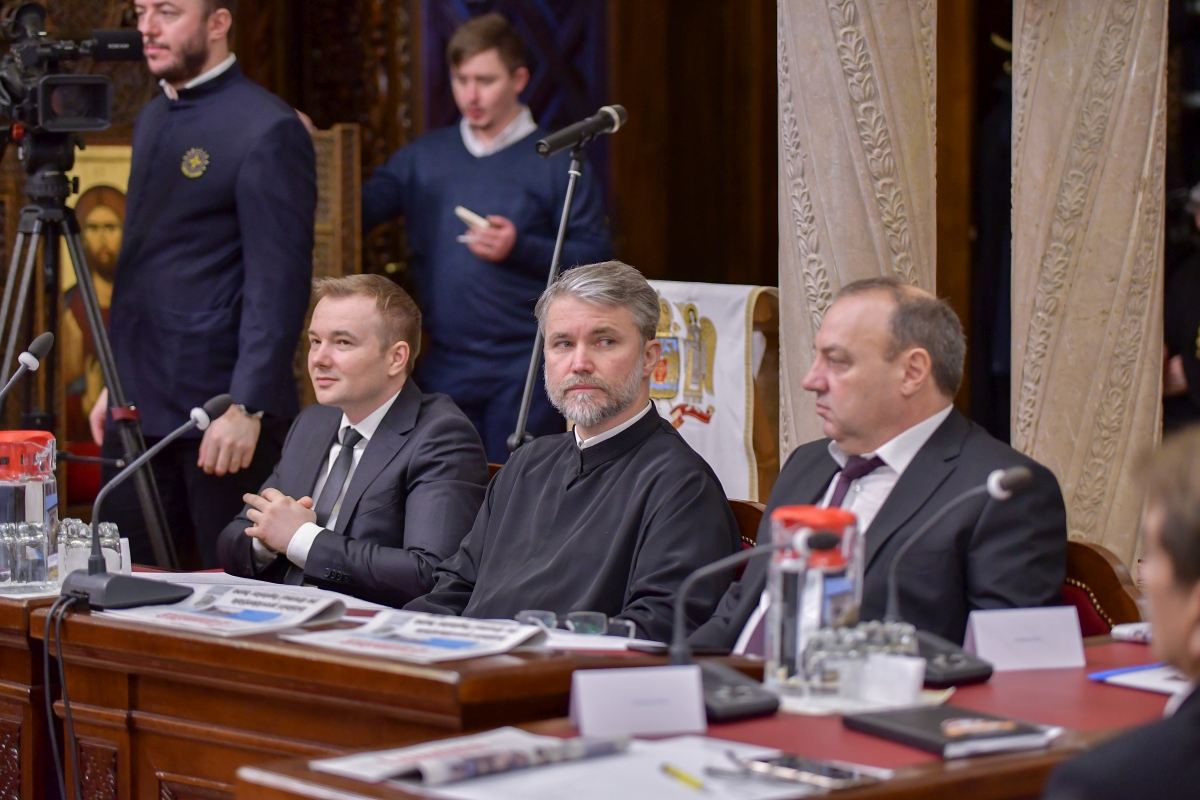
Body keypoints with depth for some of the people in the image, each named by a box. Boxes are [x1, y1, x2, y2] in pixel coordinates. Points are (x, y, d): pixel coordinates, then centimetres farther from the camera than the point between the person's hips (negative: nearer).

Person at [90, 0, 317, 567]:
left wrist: (247, 408, -20)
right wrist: (118, 384, 19)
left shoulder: (267, 129, -12)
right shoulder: (153, 119, 15)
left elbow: (279, 283, -16)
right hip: (141, 409, 8)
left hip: (222, 414, -8)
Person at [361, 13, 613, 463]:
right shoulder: (422, 157, 10)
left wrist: (521, 248, -19)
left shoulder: (556, 163, -2)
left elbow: (596, 258, -5)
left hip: (523, 374, -4)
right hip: (443, 369, 4)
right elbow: (359, 210, 3)